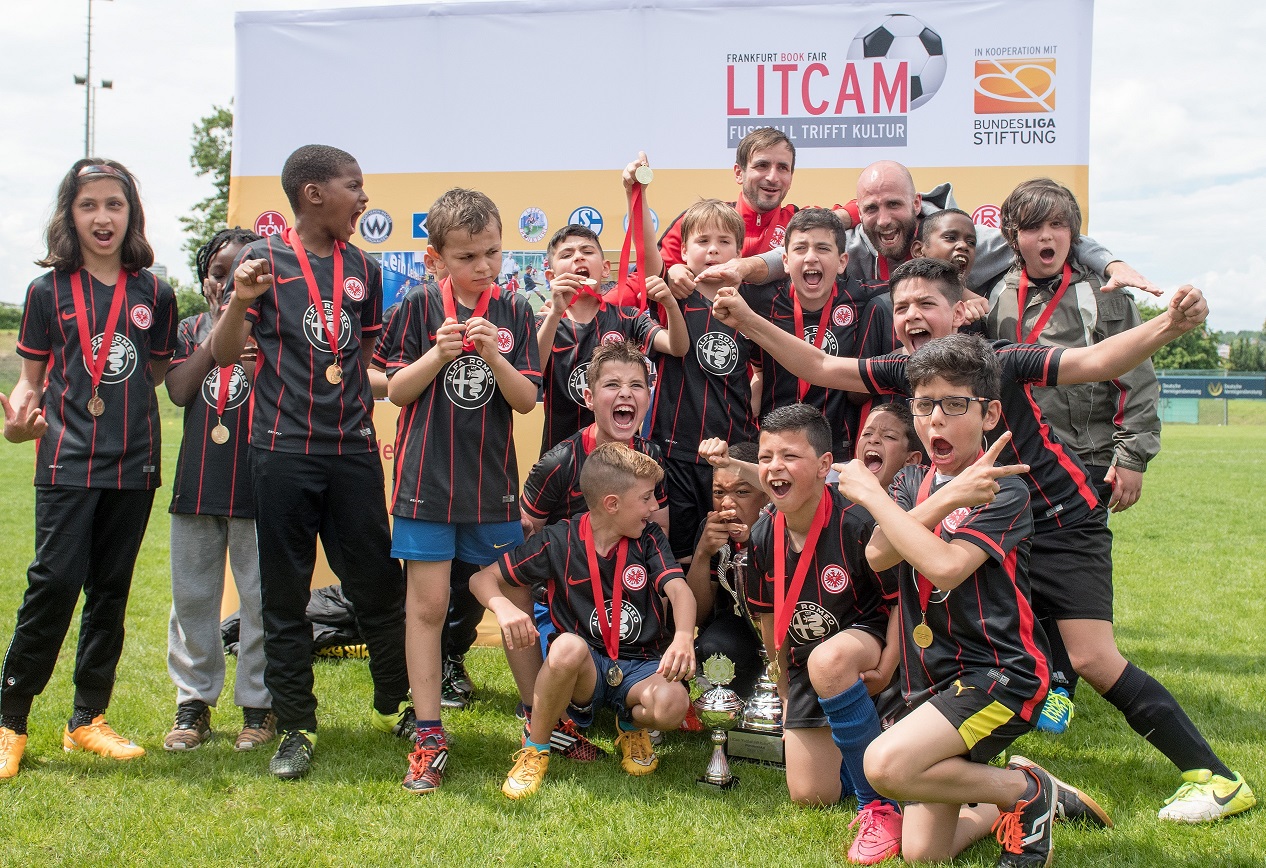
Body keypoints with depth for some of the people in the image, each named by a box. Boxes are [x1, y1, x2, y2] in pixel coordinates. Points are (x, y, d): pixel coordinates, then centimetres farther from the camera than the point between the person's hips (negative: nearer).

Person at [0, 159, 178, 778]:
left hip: (134, 462, 3)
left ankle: (88, 719, 19)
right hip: (68, 460, -3)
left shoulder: (155, 295, 8)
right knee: (55, 581, -11)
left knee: (111, 589, 8)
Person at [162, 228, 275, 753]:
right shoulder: (190, 330, 12)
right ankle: (194, 703, 19)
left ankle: (258, 704, 12)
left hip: (257, 484, -3)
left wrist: (259, 371, -25)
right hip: (196, 481, 4)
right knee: (191, 597, 8)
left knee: (261, 599, 0)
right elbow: (179, 390, -3)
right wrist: (217, 335, -9)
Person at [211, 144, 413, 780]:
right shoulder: (263, 259, -1)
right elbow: (225, 354, -4)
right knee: (285, 592, 4)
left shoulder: (362, 269, 11)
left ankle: (393, 705, 24)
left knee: (378, 583, 6)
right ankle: (296, 727, 14)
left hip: (354, 449, 3)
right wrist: (240, 302, -22)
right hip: (284, 449, -3)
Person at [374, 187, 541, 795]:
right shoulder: (420, 308, 0)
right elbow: (396, 391, 1)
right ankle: (429, 738, 8)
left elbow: (527, 399, -1)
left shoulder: (513, 312, 3)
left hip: (492, 481, 1)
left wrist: (494, 355, -18)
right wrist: (438, 352, -15)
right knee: (427, 605, 0)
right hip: (427, 478, -1)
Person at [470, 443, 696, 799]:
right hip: (583, 670, -1)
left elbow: (678, 589, -17)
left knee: (672, 703, -34)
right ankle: (535, 749, -13)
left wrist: (683, 637, -40)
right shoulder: (559, 541, -5)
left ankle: (632, 724, 6)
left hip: (640, 668, 1)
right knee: (569, 646, -38)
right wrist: (504, 607, -26)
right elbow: (482, 579, -1)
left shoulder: (649, 539, -1)